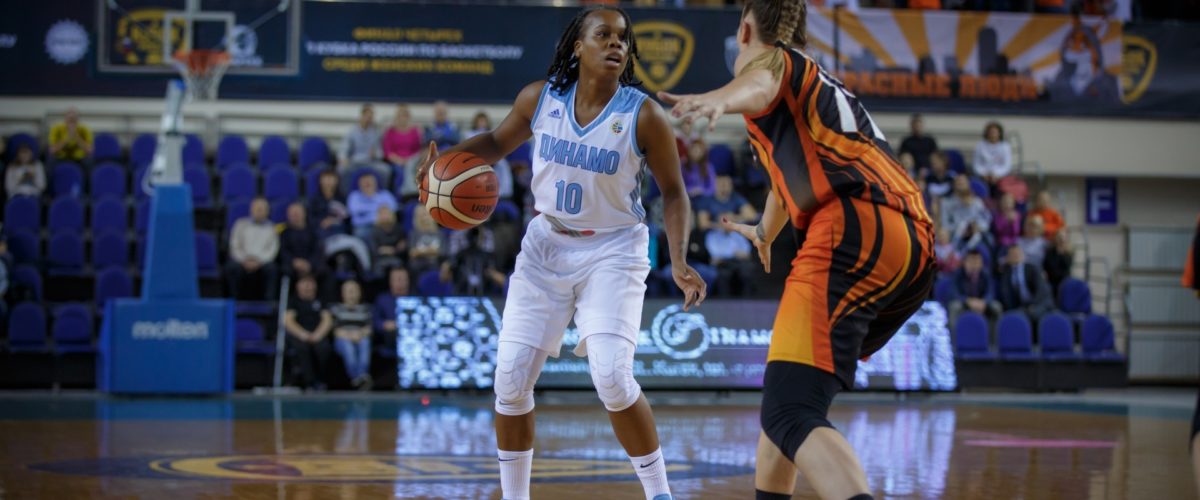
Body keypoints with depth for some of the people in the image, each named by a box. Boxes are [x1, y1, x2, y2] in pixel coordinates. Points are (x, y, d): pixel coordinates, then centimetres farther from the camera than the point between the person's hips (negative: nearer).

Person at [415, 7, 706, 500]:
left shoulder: (644, 116, -14)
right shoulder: (540, 98, -6)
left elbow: (673, 191, -4)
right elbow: (498, 141, 13)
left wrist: (679, 261, -17)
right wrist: (451, 155, -7)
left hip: (613, 251, -4)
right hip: (546, 246, 4)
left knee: (612, 376, -20)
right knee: (511, 376, -2)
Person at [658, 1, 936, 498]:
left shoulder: (771, 56, 12)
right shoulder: (823, 84, 36)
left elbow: (761, 84, -16)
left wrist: (718, 99, -39)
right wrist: (765, 232, 74)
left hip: (856, 232, -9)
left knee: (791, 414, -21)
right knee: (787, 396, 26)